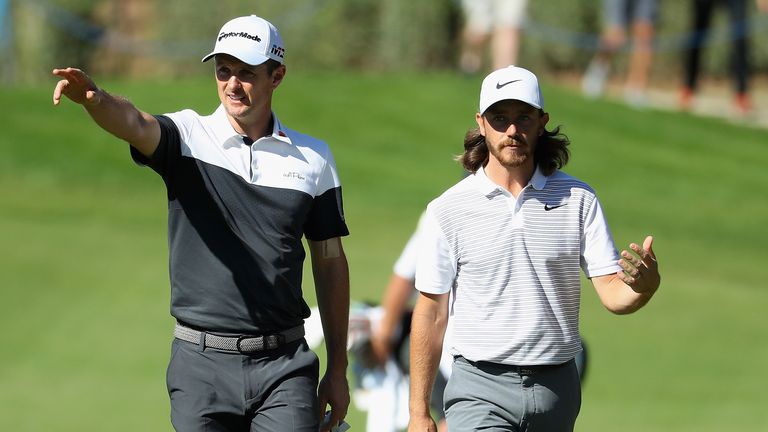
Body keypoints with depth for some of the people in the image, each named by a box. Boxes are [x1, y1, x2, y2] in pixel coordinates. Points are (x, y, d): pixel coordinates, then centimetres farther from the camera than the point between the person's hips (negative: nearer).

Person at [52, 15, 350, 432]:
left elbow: (330, 262, 12)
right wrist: (94, 98, -48)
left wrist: (337, 370, 11)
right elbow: (135, 124, -23)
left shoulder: (313, 158, 7)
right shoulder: (189, 137, 0)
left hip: (284, 366, 1)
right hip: (202, 365, -1)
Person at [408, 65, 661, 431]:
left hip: (557, 388, 3)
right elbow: (431, 313, 3)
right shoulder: (449, 210, -1)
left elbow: (613, 294, -1)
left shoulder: (578, 199, 4)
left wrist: (645, 284, -26)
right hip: (481, 390, -3)